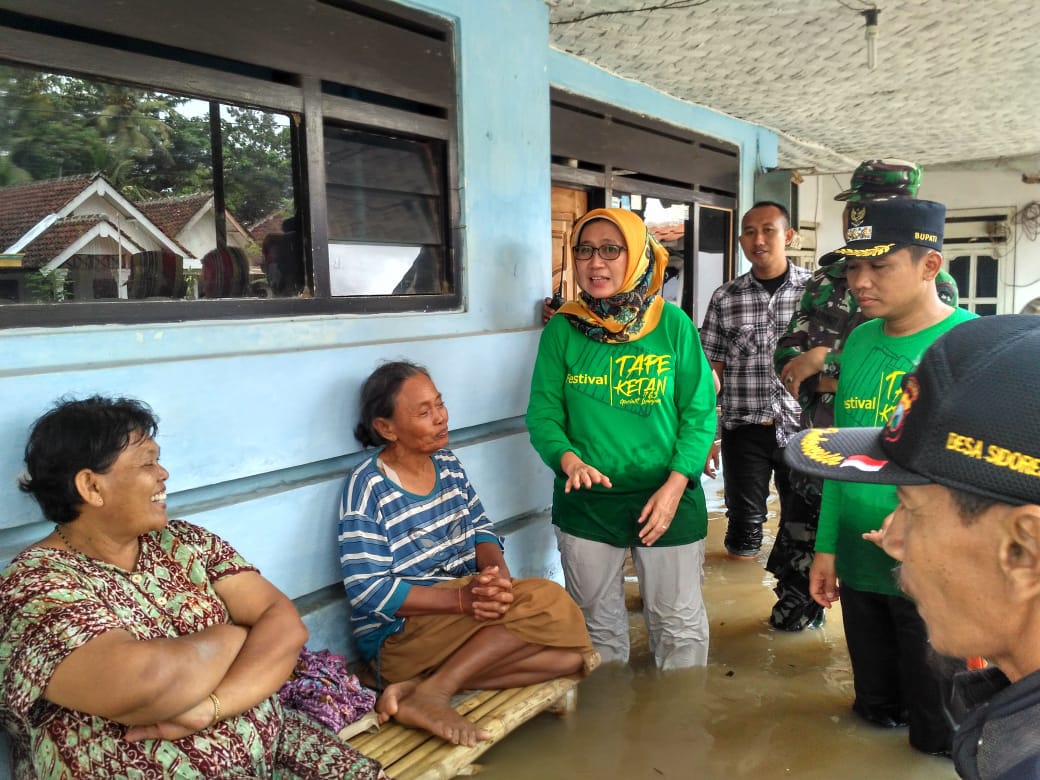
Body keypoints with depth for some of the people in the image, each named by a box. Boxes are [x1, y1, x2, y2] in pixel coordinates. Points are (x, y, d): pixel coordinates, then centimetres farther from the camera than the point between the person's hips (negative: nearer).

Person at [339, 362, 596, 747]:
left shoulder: (447, 463, 6)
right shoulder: (368, 486, -15)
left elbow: (479, 529, 8)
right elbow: (368, 592, -19)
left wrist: (496, 573, -16)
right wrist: (463, 598, -27)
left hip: (464, 607, 8)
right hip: (399, 633, -7)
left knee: (570, 650, -13)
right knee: (546, 600, -22)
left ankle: (422, 683, -16)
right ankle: (432, 693, -21)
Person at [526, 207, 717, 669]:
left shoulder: (673, 324, -6)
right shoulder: (562, 330, -4)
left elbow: (699, 411, -5)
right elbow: (543, 414, -4)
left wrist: (675, 485, -13)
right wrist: (569, 460, -23)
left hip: (668, 497, -1)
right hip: (586, 501, 1)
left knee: (680, 624, 13)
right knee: (598, 625, 17)